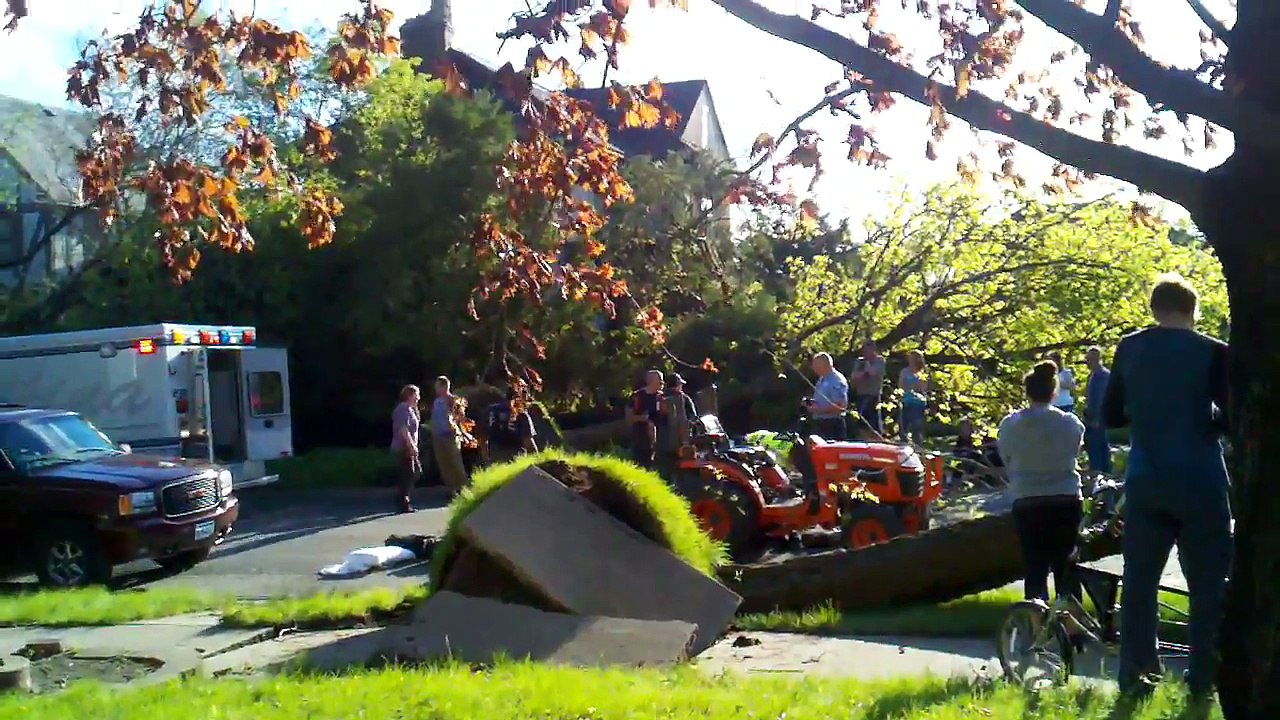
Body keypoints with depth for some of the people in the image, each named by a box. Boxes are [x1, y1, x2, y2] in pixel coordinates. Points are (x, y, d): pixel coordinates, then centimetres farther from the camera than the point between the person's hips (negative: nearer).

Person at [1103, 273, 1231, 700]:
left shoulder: (1129, 349, 4)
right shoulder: (1213, 352, -8)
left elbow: (1111, 415, 9)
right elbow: (1231, 420, -10)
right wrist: (1201, 418, 10)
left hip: (1144, 482, 3)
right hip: (1199, 483, -3)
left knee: (1139, 580, 10)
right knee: (1208, 583, 6)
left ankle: (1135, 680, 11)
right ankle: (1203, 682, 7)